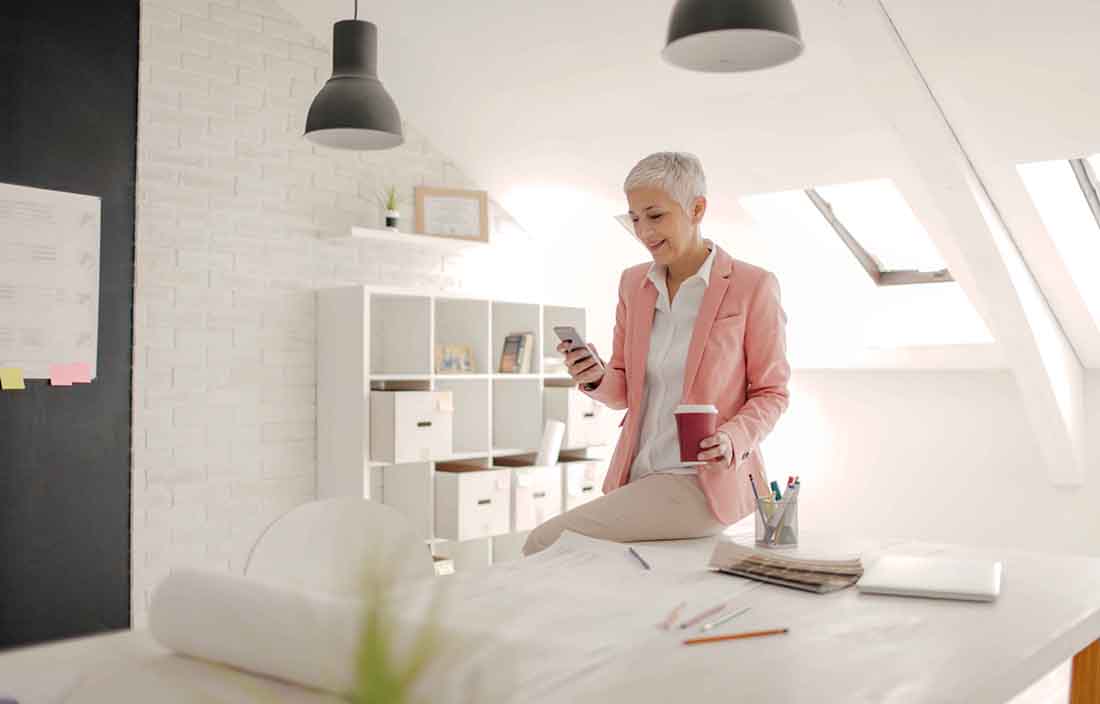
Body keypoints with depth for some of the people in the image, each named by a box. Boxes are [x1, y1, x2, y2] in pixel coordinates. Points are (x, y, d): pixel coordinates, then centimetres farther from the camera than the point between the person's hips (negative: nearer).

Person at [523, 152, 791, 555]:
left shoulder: (753, 286, -8)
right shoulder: (633, 283, 8)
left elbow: (771, 393, 0)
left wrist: (733, 439, -20)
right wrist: (597, 378, -10)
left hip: (703, 480, -5)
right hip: (636, 476, 6)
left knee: (546, 543, -16)